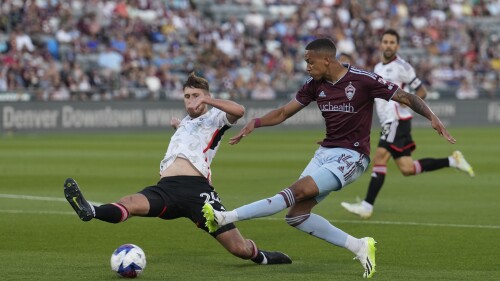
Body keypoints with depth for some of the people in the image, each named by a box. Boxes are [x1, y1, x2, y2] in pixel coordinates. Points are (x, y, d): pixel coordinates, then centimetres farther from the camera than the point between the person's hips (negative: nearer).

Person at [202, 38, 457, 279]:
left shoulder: (363, 80, -13)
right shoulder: (315, 84, 4)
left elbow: (406, 97, -7)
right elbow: (285, 112, 11)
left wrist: (432, 117, -21)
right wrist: (255, 122, -5)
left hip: (351, 157, -7)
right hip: (325, 152, 8)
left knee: (297, 191, -22)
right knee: (296, 215, -3)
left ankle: (226, 218, -24)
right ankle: (359, 247, 5)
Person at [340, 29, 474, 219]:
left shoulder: (401, 67, -6)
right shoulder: (378, 68, 19)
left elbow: (421, 92, -4)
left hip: (397, 120, -9)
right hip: (389, 122, 9)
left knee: (379, 159, -16)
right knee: (407, 169, 4)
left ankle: (367, 206, -17)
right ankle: (452, 161, 15)